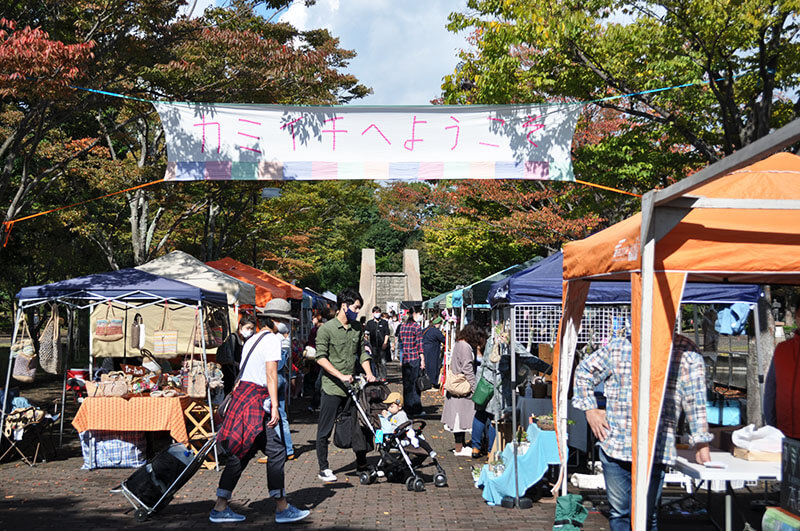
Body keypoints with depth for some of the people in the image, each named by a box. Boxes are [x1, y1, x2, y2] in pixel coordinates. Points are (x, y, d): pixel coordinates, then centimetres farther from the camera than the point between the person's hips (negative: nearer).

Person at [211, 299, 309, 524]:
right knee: (276, 452, -2)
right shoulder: (272, 338, -7)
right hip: (258, 398, -9)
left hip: (242, 394, 9)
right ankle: (282, 508, 2)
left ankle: (220, 508, 12)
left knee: (240, 453, 11)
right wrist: (274, 406, -20)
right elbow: (271, 373, -16)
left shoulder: (251, 340, 19)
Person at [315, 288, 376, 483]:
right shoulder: (326, 329, -10)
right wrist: (341, 376, -21)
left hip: (352, 387, 6)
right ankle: (324, 469, 12)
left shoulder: (357, 328, 9)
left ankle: (362, 464, 24)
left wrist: (368, 373, 1)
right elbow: (321, 358, -13)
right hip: (332, 388, -6)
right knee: (325, 430, 2)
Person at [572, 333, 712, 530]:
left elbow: (695, 399, 3)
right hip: (614, 446, 3)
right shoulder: (619, 346, 6)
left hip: (655, 451, -2)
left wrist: (701, 442, 0)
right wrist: (590, 410, 13)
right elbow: (584, 371, 21)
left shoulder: (686, 352, 0)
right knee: (619, 511, 12)